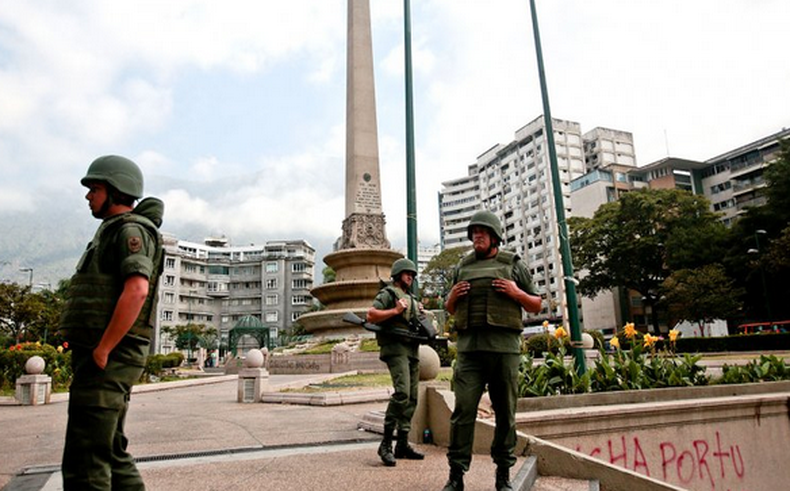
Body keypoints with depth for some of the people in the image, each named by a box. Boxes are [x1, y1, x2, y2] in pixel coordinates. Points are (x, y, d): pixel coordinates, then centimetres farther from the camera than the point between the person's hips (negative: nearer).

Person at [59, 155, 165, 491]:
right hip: (104, 357, 10)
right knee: (111, 453, 15)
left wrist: (101, 350, -22)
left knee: (83, 462, -8)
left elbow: (137, 290, -25)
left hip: (107, 357, -10)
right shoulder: (113, 232, 22)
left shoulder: (131, 230, -9)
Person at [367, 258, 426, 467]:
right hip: (395, 348, -9)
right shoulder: (387, 293, 1)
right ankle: (386, 443, -14)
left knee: (412, 398, 7)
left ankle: (402, 444, 14)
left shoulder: (412, 299, 25)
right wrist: (395, 311, -16)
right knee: (402, 393, -21)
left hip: (413, 350, 9)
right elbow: (371, 316, -11)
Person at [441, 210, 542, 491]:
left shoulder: (513, 265, 9)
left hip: (504, 348, -1)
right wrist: (452, 297, 2)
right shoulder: (462, 267, 16)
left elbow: (536, 306, 12)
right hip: (469, 348, 1)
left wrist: (517, 293, -7)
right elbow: (451, 310, 24)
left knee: (505, 413, 6)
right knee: (463, 411, -4)